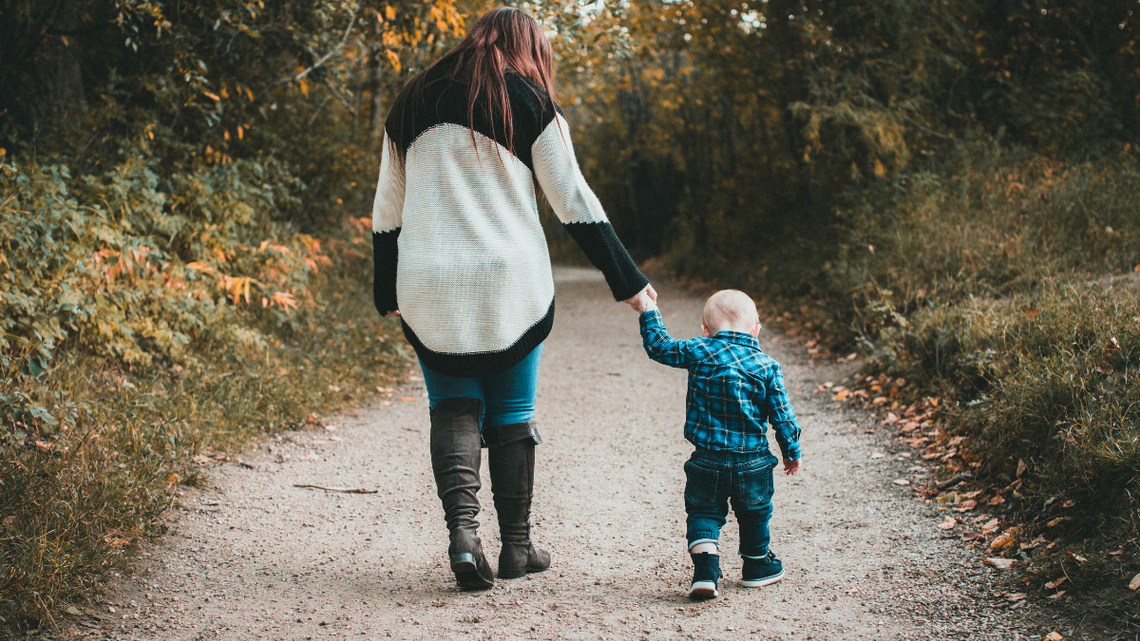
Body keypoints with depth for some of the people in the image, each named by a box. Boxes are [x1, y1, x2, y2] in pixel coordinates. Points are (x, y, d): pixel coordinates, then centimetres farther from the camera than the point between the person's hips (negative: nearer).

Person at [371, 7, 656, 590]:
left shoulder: (412, 105, 12)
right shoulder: (531, 105, 1)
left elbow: (386, 213, 14)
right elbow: (575, 204, -1)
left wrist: (388, 294, 23)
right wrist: (628, 282, 5)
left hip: (429, 289, 2)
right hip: (511, 288, -2)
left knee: (453, 408, 10)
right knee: (512, 414, 10)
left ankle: (462, 528, -12)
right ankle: (516, 547, 15)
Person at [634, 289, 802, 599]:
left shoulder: (697, 352, -6)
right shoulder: (767, 366, -4)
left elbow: (659, 347, 6)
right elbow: (782, 415, -1)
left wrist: (648, 312, 19)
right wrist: (792, 451, 13)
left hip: (708, 459, -1)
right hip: (752, 462, 1)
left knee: (704, 513, 10)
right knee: (754, 514, 21)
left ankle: (705, 567, -7)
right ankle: (757, 565, 36)